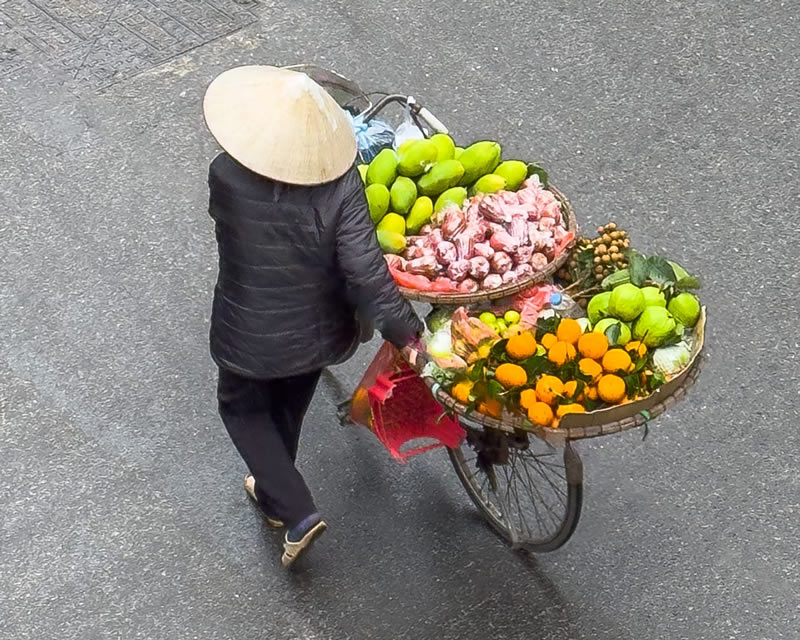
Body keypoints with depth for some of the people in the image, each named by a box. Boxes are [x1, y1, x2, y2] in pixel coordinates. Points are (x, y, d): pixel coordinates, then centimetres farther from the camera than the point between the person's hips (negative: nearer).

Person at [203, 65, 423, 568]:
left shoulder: (227, 177, -27)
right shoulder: (341, 183, -27)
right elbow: (364, 269, -30)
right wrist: (407, 331, -21)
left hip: (251, 337, -2)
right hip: (319, 333, 2)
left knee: (242, 407, 27)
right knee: (290, 409, 31)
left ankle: (298, 513, 15)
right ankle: (273, 497, 55)